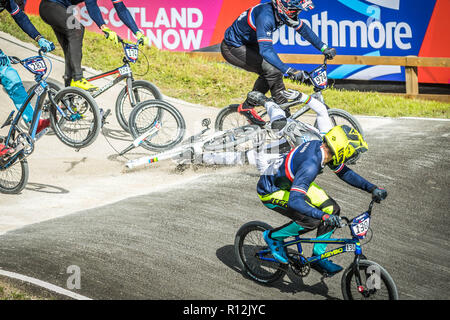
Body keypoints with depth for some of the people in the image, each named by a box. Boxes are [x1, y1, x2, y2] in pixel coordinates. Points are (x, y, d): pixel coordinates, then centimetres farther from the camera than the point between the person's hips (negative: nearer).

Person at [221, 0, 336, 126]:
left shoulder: (280, 12, -7)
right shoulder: (265, 16, -34)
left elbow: (303, 29, 9)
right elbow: (266, 50, -41)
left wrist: (324, 48, 5)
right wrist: (289, 70, -48)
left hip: (247, 45, 9)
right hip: (232, 48, -9)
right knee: (272, 70, -18)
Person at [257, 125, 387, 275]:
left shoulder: (323, 148, -12)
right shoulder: (311, 164, -39)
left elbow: (344, 172, 4)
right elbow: (295, 201, -45)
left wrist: (372, 188, -5)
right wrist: (323, 216, -53)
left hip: (291, 182, 9)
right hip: (271, 191, -9)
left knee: (332, 209, -3)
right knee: (311, 220, -25)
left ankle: (318, 257, 10)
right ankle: (273, 236, 0)